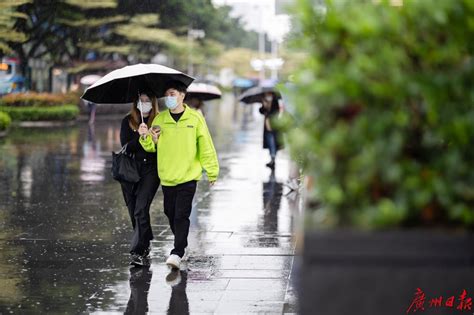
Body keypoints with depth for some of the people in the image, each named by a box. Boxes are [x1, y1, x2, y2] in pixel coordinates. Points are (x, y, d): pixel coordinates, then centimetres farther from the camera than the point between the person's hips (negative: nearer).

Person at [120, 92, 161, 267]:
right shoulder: (128, 121, 6)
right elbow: (126, 147, -4)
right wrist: (140, 136, -19)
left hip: (150, 170, -3)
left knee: (141, 210, -15)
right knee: (134, 212, 11)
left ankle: (138, 252, -16)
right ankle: (146, 244, 31)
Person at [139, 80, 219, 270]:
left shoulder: (195, 118, -2)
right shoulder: (159, 119, 6)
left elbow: (206, 146, 0)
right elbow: (152, 147, 8)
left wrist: (212, 171, 1)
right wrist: (146, 137, -14)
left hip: (188, 177, -4)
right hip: (167, 176, 4)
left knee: (182, 215, -9)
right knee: (171, 213, 10)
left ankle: (177, 253, -10)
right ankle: (181, 245, 29)